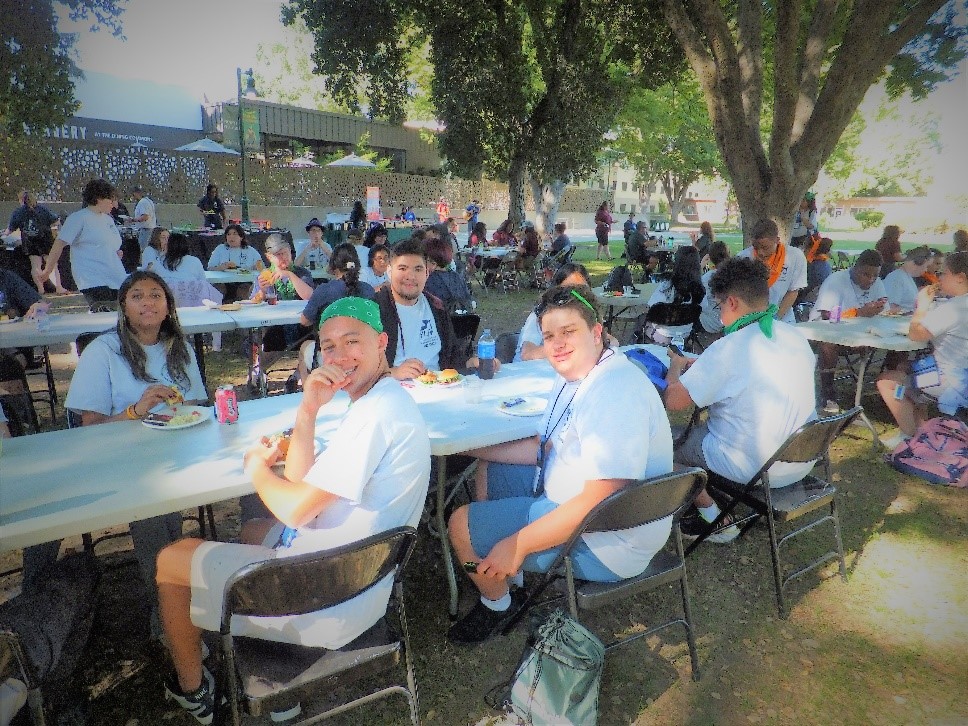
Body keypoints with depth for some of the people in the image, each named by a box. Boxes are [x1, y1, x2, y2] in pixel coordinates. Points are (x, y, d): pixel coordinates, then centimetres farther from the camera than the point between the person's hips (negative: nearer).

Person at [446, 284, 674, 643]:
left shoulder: (616, 394, -29)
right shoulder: (572, 375, 4)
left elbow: (599, 501, -33)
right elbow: (543, 448, 12)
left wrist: (518, 544, -26)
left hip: (606, 542, -10)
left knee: (462, 524, -9)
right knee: (488, 472, 22)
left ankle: (498, 605, 21)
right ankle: (510, 578, 31)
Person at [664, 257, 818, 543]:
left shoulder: (726, 350, -23)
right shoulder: (796, 337, 0)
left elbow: (673, 401, -18)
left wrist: (677, 366, 2)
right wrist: (700, 366, 14)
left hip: (753, 470, -7)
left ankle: (718, 522, 15)